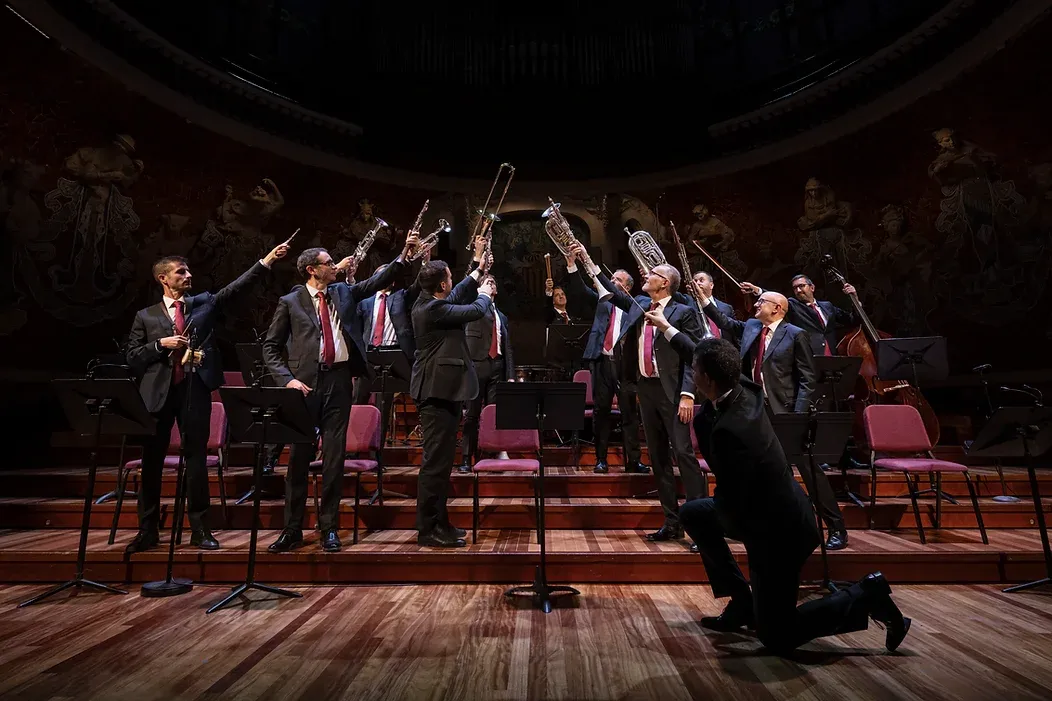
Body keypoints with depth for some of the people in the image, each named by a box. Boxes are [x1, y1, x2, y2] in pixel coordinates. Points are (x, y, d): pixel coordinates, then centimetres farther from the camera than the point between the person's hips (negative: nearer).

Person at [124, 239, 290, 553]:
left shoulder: (205, 303, 11)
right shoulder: (146, 316, 10)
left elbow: (237, 286, 1)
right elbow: (132, 357, 7)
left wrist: (268, 259, -7)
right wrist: (161, 344, -10)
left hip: (195, 388, 0)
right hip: (158, 391, 1)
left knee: (196, 457, 3)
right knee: (152, 460, 6)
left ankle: (199, 528, 10)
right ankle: (147, 530, 19)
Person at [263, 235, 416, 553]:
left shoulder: (343, 291, 14)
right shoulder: (290, 302, 5)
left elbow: (378, 281, 11)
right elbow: (270, 347, 6)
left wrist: (404, 254, 2)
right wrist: (287, 379, -7)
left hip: (339, 379, 2)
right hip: (306, 382, -2)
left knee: (334, 457, 5)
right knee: (299, 456, 3)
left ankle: (329, 528, 15)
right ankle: (292, 529, 17)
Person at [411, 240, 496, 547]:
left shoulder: (430, 303, 12)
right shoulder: (434, 309, -17)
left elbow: (459, 295, 26)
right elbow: (476, 310, -13)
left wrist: (478, 263, 31)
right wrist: (485, 294, 10)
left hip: (441, 389, 11)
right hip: (438, 390, -11)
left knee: (441, 459, 15)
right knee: (436, 461, -5)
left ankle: (437, 522, 26)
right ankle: (428, 530, 4)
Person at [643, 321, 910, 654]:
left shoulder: (729, 429, -35)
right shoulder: (743, 391, -9)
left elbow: (729, 507, -25)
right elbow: (710, 361, 12)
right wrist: (668, 329, 23)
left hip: (778, 533, -9)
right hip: (782, 514, 9)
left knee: (776, 638, 7)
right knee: (692, 513, 16)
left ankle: (865, 597, 8)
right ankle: (743, 603, 21)